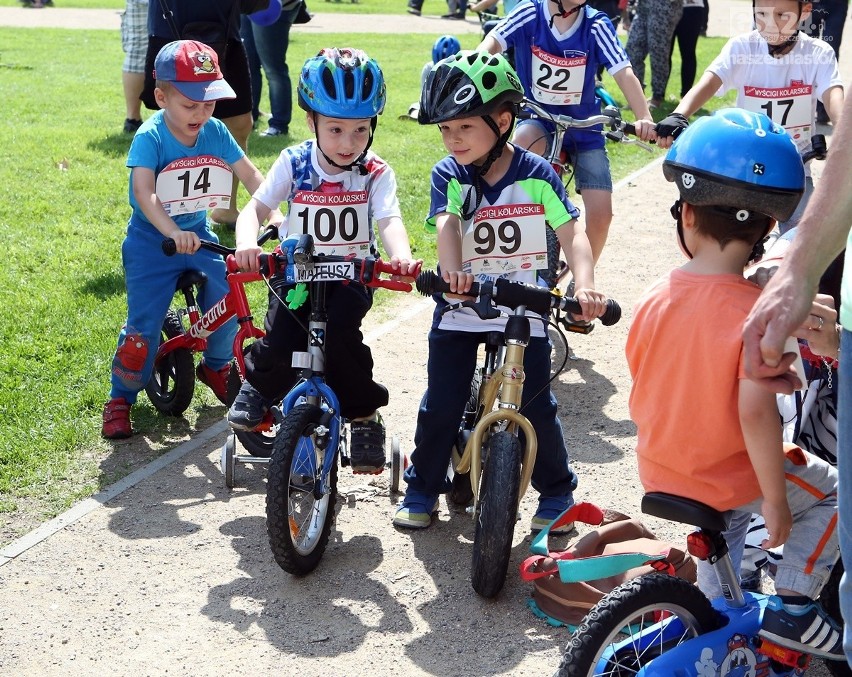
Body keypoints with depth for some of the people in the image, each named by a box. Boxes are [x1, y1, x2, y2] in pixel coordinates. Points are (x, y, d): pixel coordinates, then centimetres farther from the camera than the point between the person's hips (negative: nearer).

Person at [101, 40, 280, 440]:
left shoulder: (215, 132, -7)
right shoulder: (150, 137, -21)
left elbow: (250, 175, -5)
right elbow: (143, 193, -33)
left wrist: (274, 215, -20)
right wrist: (172, 233, -48)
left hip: (197, 235, 4)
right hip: (151, 242, -4)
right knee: (144, 326, -8)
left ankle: (216, 366, 26)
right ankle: (120, 399, 12)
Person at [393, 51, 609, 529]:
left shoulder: (536, 175, -6)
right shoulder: (448, 175, -3)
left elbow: (572, 233, -11)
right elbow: (446, 225, -19)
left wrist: (586, 285, -28)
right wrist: (452, 272, -40)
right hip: (459, 310, 1)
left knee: (537, 406, -1)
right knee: (441, 404, 1)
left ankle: (557, 490, 22)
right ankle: (423, 487, 22)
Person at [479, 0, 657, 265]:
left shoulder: (596, 24, -14)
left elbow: (624, 73, -21)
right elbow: (492, 42, -26)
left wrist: (644, 118, -38)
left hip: (584, 129, 1)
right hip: (538, 120, -1)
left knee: (600, 215, -7)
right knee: (526, 139, -38)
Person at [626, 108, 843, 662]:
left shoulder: (653, 303, -8)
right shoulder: (757, 312, -24)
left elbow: (640, 399, 2)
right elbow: (755, 411, -28)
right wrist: (776, 501, -17)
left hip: (661, 470, 6)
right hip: (733, 479, -6)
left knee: (727, 517, 35)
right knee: (832, 491, 17)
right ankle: (791, 607, 13)